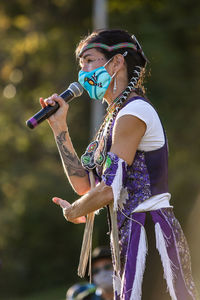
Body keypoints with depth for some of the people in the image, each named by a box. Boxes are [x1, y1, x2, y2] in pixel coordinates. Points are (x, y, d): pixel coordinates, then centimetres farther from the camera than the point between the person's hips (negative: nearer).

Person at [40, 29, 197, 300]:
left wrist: (72, 211, 3)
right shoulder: (116, 117, 19)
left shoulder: (134, 113, -12)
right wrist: (59, 127, 16)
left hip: (148, 233, -10)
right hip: (131, 235, 10)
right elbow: (83, 184, 19)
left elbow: (109, 190, -17)